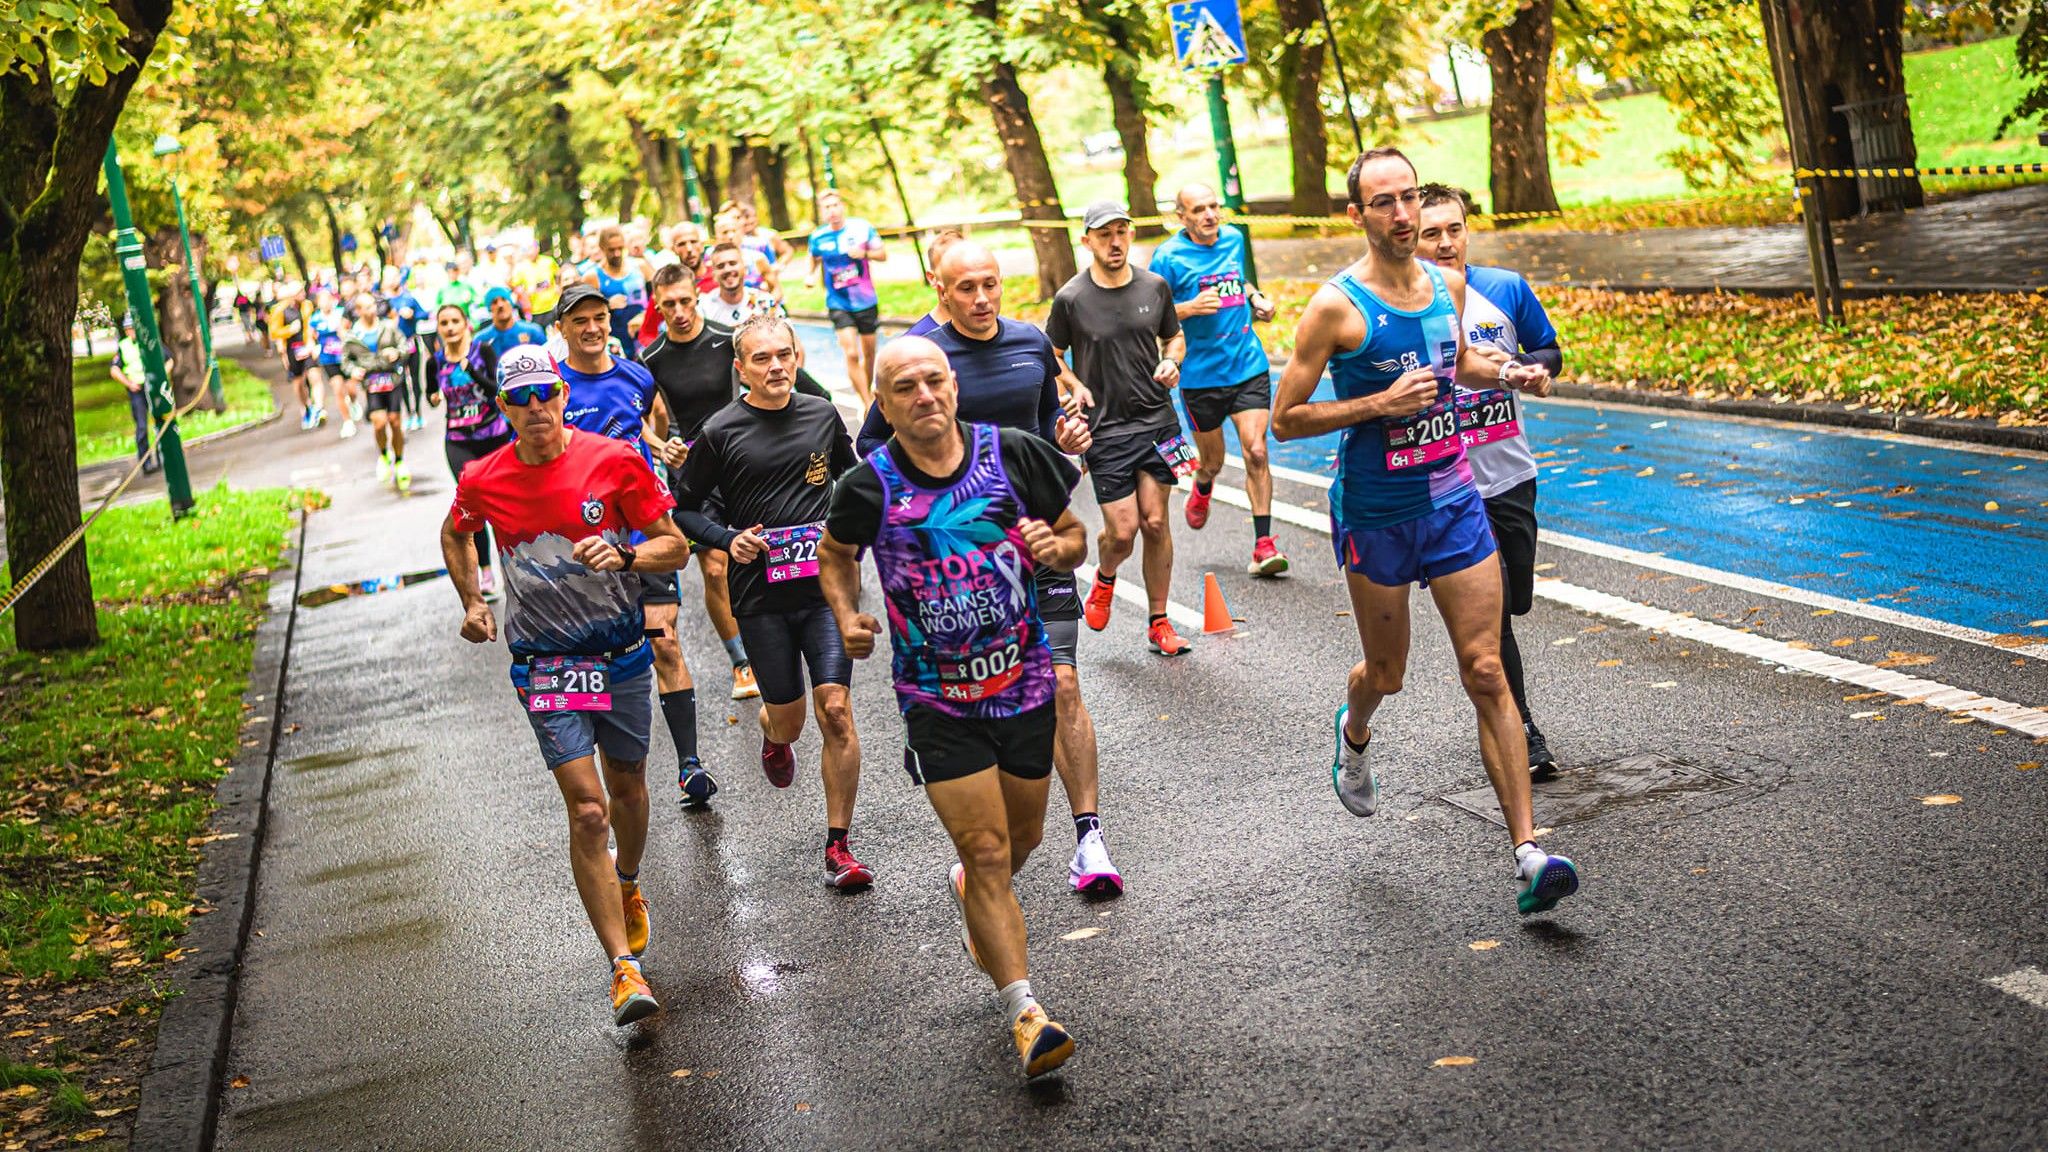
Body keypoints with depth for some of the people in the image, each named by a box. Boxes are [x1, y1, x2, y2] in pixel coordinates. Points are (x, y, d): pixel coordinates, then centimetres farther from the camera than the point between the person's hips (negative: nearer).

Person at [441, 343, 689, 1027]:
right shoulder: (483, 481, -4)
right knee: (587, 809, -12)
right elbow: (456, 535, 20)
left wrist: (624, 556, -22)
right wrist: (472, 601, 9)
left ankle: (627, 887, 52)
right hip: (545, 664, -1)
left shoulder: (614, 461, -9)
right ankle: (625, 968, -11)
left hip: (622, 654, 1)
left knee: (627, 791, 19)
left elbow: (675, 548, -4)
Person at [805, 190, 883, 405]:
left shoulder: (862, 227, -6)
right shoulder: (818, 237, -4)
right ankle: (869, 405, -11)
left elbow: (883, 254, 0)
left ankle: (869, 393, 38)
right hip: (839, 305, -1)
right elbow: (815, 260, 15)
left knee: (868, 352, 14)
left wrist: (864, 253, -19)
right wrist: (810, 276, -6)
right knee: (851, 354, -15)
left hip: (867, 301, 1)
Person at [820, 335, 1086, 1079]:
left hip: (1024, 683, 3)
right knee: (988, 851, -9)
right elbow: (835, 553, 10)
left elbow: (1074, 536, 5)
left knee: (1022, 835, 20)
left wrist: (1056, 547, -17)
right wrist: (847, 617, -8)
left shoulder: (1012, 455, -7)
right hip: (937, 698, -3)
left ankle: (969, 890, 54)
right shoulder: (869, 487, -11)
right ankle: (1025, 1012, -3)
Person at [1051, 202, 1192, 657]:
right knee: (1122, 530, -6)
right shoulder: (1071, 299, -6)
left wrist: (1171, 361, -2)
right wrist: (1073, 386, -11)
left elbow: (1174, 336, 19)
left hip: (1157, 419, 3)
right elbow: (1051, 356, 7)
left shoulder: (1155, 287, 3)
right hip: (1105, 428, -2)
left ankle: (1158, 623, 15)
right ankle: (1104, 579, 30)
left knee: (1155, 522, 2)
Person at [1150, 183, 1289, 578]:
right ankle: (1201, 493, 49)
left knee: (1256, 452, -10)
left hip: (1249, 366, 3)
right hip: (1202, 376, -3)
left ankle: (1264, 546, -6)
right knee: (1212, 462, 11)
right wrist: (1190, 307, -24)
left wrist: (1256, 298, 8)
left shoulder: (1233, 239, 6)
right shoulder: (1169, 257, -10)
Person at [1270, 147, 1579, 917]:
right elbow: (1285, 418, -12)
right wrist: (1379, 405, -22)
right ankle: (1355, 734, 52)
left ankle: (1528, 853, -5)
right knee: (1386, 673, 13)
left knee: (1487, 674, -3)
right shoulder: (1337, 306, -13)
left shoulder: (1449, 283, 4)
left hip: (1454, 502, 3)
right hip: (1376, 514, -3)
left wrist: (1507, 375, 4)